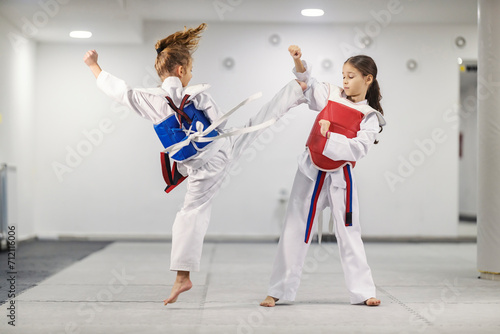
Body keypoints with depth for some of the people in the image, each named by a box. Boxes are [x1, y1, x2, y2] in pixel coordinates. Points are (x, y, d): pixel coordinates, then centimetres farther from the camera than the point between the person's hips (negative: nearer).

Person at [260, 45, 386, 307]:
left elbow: (358, 149, -16)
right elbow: (307, 83, 10)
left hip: (340, 179, -1)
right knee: (293, 231, 3)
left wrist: (330, 137, -25)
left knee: (349, 234, 7)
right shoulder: (331, 95, 2)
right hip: (310, 173, 1)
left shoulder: (369, 117, -4)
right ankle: (278, 291, 10)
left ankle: (363, 292, 19)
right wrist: (299, 62, -7)